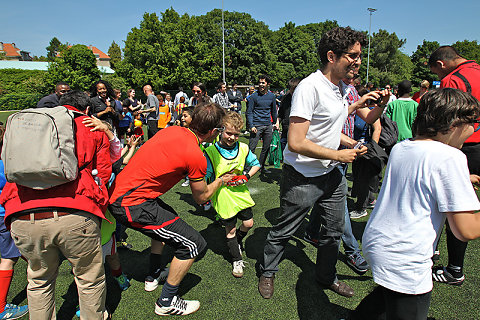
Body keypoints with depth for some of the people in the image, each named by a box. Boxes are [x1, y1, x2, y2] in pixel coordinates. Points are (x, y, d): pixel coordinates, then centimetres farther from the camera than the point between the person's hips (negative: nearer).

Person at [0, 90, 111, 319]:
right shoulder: (91, 127, 14)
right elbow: (103, 174, 11)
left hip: (23, 220, 4)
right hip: (73, 215, -3)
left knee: (39, 281, 26)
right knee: (90, 278, 17)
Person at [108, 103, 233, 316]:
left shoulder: (173, 130, 4)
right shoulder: (196, 157, -18)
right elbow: (201, 197, -1)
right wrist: (220, 181, 16)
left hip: (118, 191, 10)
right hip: (133, 205, -10)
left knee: (167, 218, 33)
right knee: (193, 245, -3)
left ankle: (153, 276, 45)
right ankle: (166, 303, 16)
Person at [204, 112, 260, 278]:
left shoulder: (243, 148, -3)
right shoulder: (211, 152, -15)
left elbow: (256, 164, 10)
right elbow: (204, 177, -11)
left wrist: (247, 176, -5)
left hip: (241, 193, 4)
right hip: (223, 198, -4)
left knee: (248, 223, 12)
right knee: (231, 229, 8)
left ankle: (237, 240, 46)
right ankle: (237, 260, 28)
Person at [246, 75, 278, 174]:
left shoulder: (271, 96, 8)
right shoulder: (254, 96, -3)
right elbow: (249, 112, -4)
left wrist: (275, 123, 19)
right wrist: (251, 125, -13)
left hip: (268, 125, 4)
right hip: (257, 125, -4)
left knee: (266, 148, 10)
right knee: (251, 148, -7)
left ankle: (261, 166, 23)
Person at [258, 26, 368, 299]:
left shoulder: (342, 87, 8)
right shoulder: (310, 87, -22)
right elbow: (296, 143, -28)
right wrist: (338, 155, -19)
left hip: (331, 174, 9)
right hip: (302, 177, -8)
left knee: (334, 230, 19)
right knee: (284, 231, 10)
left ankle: (326, 276, 42)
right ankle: (268, 272, 36)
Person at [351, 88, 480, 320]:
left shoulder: (399, 148, 5)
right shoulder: (449, 157, -18)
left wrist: (461, 182, 27)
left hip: (375, 241, 8)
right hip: (405, 263, -8)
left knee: (387, 295, 30)